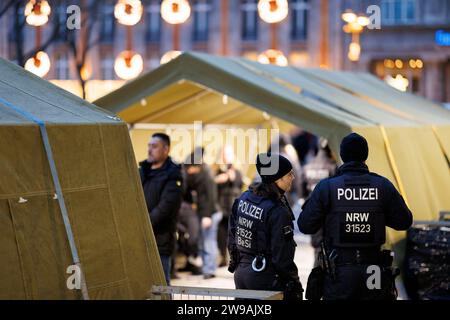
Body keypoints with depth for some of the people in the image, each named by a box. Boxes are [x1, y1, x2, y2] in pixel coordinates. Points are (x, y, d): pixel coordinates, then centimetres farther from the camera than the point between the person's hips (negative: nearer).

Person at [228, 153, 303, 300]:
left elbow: (232, 236, 11)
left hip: (241, 273, 8)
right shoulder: (278, 212, -20)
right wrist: (293, 283, -8)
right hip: (267, 280, -8)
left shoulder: (243, 198, 2)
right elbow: (282, 256, -18)